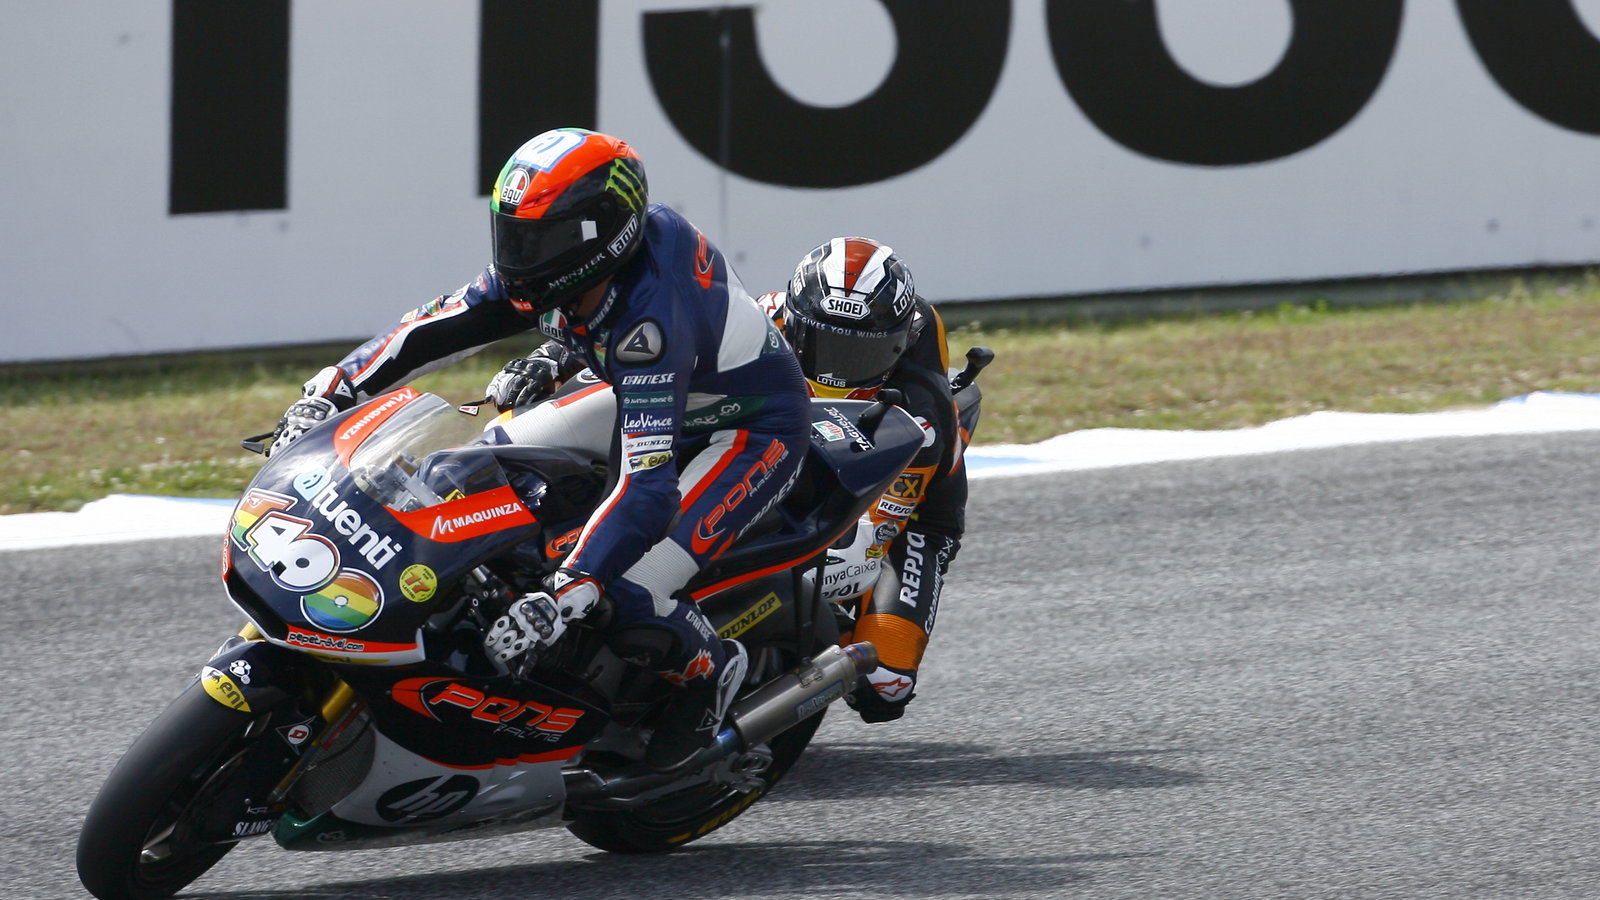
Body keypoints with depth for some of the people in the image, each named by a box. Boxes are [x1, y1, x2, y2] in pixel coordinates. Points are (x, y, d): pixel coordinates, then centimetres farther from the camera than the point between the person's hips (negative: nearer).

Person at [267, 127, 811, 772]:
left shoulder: (648, 317, -39)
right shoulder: (559, 268, -15)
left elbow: (647, 491, -44)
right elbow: (444, 324, -4)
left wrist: (560, 600, -50)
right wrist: (333, 391, -12)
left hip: (754, 430, -9)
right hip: (660, 402, 9)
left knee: (626, 605, -25)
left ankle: (706, 666, 6)